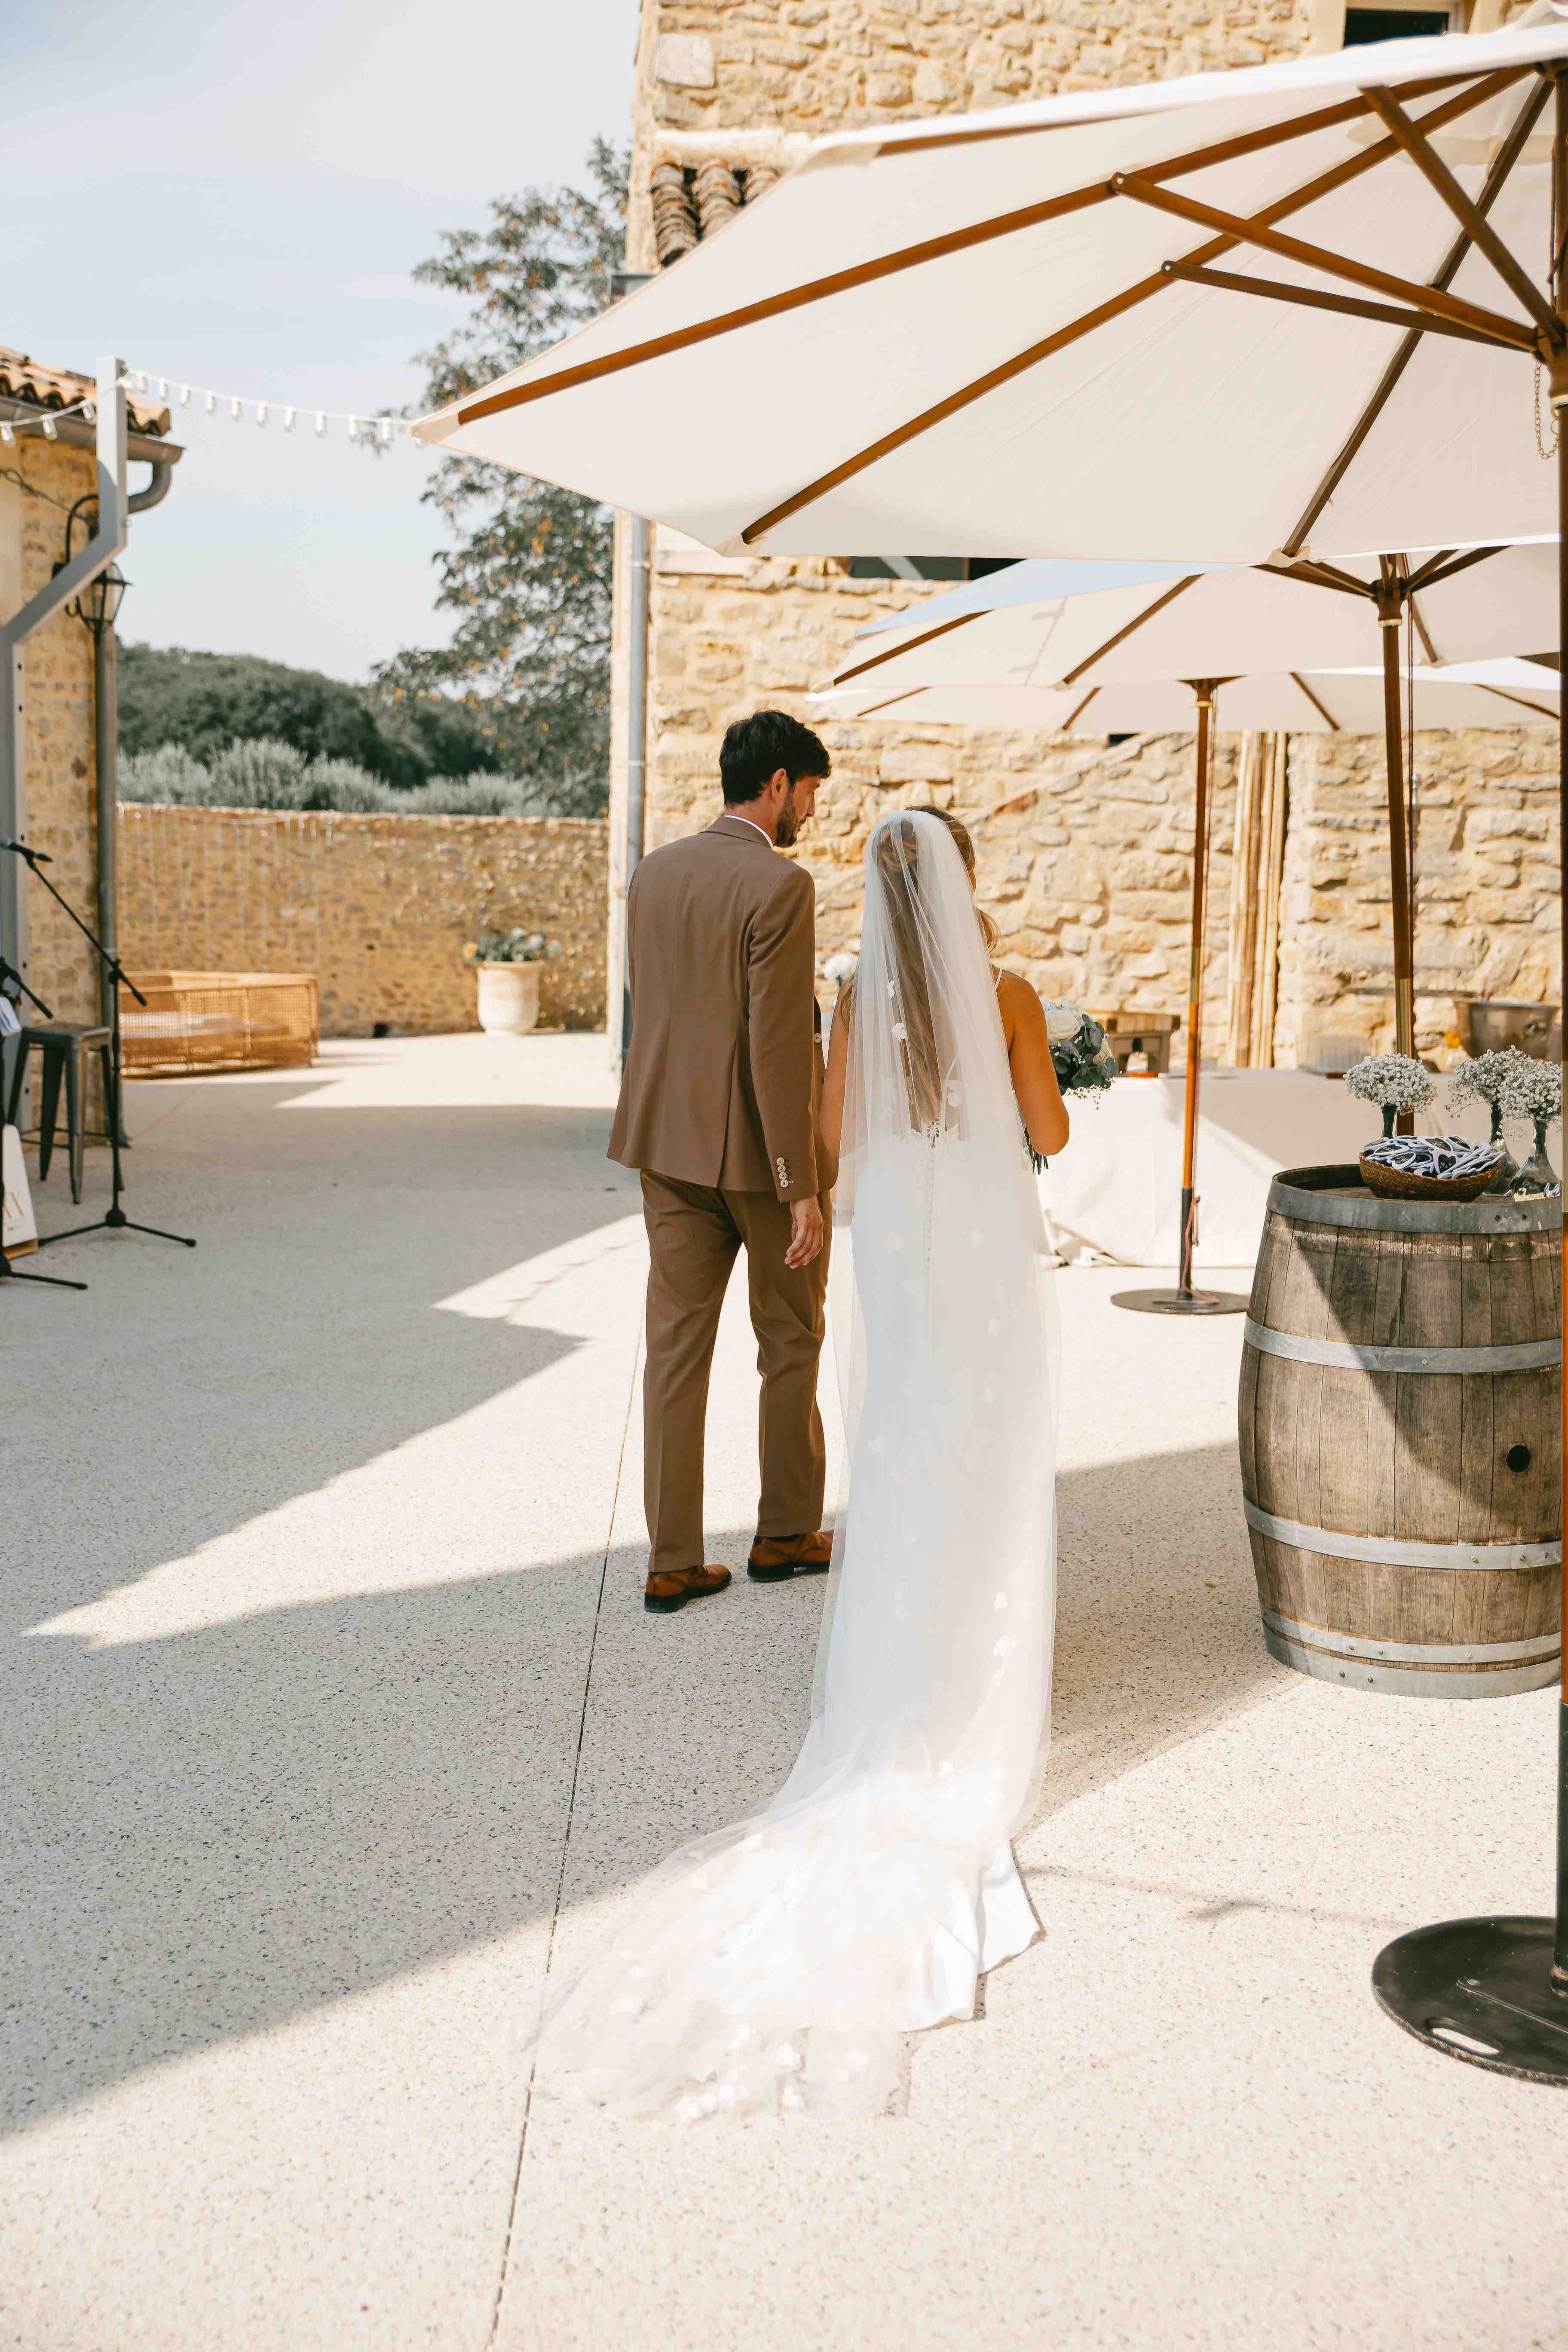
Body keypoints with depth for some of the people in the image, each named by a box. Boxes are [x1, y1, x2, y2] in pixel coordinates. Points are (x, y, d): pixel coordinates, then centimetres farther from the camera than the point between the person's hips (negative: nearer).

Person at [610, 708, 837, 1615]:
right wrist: (802, 1189, -18)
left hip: (671, 1143, 6)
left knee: (677, 1346, 7)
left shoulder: (654, 873, 6)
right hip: (762, 1149, -6)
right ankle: (787, 1533, 26)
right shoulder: (780, 885, -16)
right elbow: (777, 1046, -20)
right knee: (792, 1340, 13)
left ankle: (675, 1562, 10)